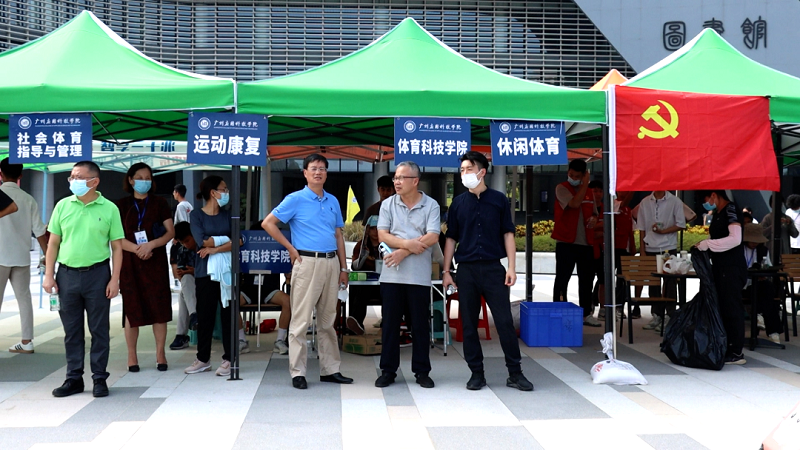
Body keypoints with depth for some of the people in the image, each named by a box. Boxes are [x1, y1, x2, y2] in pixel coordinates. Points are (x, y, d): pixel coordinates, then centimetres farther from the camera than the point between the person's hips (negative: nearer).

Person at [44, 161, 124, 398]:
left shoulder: (109, 209, -2)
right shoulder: (63, 206, 5)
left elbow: (117, 247, -1)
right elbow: (53, 242, 9)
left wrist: (115, 279, -7)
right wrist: (49, 275, 2)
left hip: (97, 274, -2)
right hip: (67, 273, 3)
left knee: (99, 329, 5)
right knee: (71, 330, 10)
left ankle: (99, 378, 14)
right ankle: (74, 378, 20)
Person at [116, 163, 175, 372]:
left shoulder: (159, 203, 7)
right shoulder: (122, 205, 6)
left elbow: (170, 232, 0)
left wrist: (151, 245, -15)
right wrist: (136, 248, -16)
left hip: (155, 262, 0)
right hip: (130, 263, 0)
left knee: (159, 306, -1)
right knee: (131, 308, 1)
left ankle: (160, 354, 8)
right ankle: (132, 355, 11)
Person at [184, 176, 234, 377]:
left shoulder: (227, 214, 8)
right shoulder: (196, 215, 1)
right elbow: (202, 241, -14)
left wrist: (216, 248, -15)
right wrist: (227, 238, -8)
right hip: (205, 273, -1)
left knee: (228, 314, 2)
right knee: (205, 316, 5)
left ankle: (228, 359, 10)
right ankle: (203, 359, 18)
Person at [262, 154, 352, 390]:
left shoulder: (333, 201, 13)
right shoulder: (295, 199, -2)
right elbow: (268, 223, -4)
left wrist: (343, 268, 11)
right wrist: (291, 248, -6)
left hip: (331, 263, 5)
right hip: (307, 262, -5)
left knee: (328, 320, 11)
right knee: (301, 320, -3)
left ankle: (330, 370, 19)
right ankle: (297, 372, 4)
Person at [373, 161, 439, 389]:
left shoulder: (431, 205, 0)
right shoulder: (388, 204, 7)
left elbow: (432, 238, -10)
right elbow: (383, 235, -2)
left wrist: (403, 252, -15)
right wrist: (408, 243, -17)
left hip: (419, 276, -2)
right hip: (391, 275, 2)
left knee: (420, 324, 5)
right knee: (390, 323, 6)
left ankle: (422, 371, 16)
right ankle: (388, 370, 16)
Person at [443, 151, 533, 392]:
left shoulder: (498, 200, 4)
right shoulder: (458, 203, 8)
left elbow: (508, 234, 4)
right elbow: (451, 238, 10)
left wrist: (511, 267, -5)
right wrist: (446, 271, 5)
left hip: (494, 268, -2)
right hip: (466, 270, 2)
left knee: (505, 321, -2)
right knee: (469, 324, 5)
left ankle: (515, 373, 7)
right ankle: (476, 373, 15)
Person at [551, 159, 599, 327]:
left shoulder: (588, 192, 13)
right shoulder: (562, 188, -4)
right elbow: (574, 203, -22)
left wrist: (594, 219, 1)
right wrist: (585, 184, -12)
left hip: (585, 242, 6)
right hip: (566, 242, -6)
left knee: (587, 278, 10)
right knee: (562, 279, -1)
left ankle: (586, 314, 20)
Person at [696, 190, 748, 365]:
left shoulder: (731, 210, -13)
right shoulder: (717, 213, 14)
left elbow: (735, 239, -25)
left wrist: (708, 244, -21)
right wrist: (703, 246, 6)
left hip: (732, 268, -9)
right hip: (720, 266, 9)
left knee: (732, 307, -5)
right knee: (721, 306, 11)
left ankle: (736, 352, 0)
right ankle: (725, 347, 17)